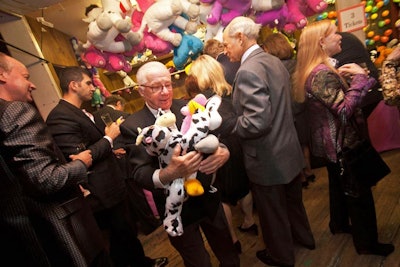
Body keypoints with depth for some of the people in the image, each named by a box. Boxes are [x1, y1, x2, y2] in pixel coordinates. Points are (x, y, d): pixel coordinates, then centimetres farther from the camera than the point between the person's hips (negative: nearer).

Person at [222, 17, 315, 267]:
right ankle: (303, 236, 54)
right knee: (292, 200, 30)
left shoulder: (248, 70, -25)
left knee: (273, 212, 16)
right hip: (288, 149, 9)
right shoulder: (274, 60, 4)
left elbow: (257, 122, -32)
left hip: (268, 159, -9)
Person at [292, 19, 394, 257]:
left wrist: (349, 77, 3)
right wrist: (359, 77, -24)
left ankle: (339, 224, 44)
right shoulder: (322, 73, -25)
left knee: (340, 184, 25)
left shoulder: (315, 70, 7)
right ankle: (366, 243, 24)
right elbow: (345, 109, -29)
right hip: (340, 141, -10)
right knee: (358, 191, 6)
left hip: (330, 141, 10)